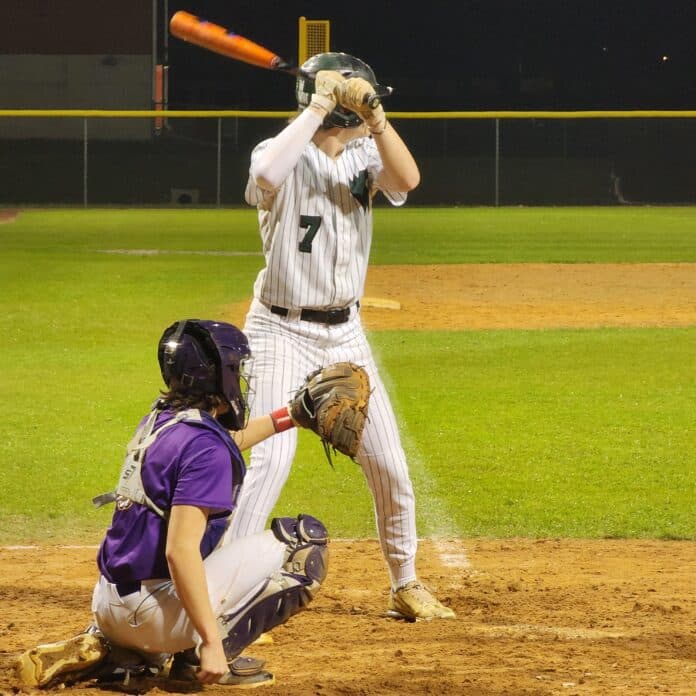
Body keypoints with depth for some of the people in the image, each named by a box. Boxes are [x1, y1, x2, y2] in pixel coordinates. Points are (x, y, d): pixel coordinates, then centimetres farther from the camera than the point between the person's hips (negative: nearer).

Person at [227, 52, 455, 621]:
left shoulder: (362, 157, 4)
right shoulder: (287, 157, -13)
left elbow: (408, 179, -16)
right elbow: (266, 175, -37)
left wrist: (374, 114, -26)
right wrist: (319, 107, -30)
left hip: (345, 334, 6)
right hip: (282, 333, -6)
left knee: (389, 465, 10)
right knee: (269, 460, -19)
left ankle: (406, 585, 26)